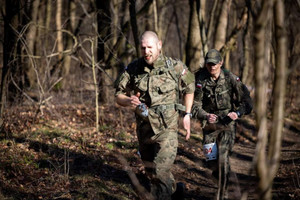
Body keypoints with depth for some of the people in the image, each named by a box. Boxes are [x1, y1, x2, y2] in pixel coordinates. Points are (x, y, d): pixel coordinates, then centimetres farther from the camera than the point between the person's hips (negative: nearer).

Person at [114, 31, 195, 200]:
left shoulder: (175, 67, -7)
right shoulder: (133, 69, -2)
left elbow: (189, 88, 10)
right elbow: (119, 96, 3)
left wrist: (187, 115, 4)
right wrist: (128, 101, -20)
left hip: (167, 128, -4)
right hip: (144, 128, 4)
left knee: (161, 172, -19)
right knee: (151, 171, 19)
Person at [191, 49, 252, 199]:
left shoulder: (231, 78, -11)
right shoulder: (200, 81, -7)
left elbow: (246, 101, -8)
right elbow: (195, 105, -7)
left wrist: (238, 113, -27)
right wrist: (205, 116, -27)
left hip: (227, 123, -2)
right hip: (209, 124, 2)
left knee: (223, 159, -16)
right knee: (211, 162, 4)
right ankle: (223, 183, 37)